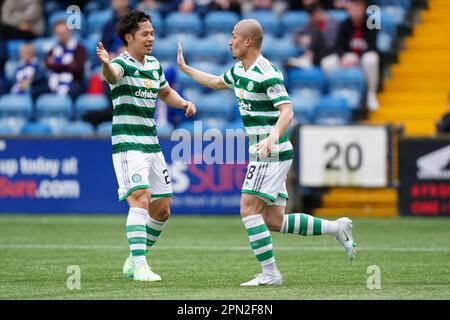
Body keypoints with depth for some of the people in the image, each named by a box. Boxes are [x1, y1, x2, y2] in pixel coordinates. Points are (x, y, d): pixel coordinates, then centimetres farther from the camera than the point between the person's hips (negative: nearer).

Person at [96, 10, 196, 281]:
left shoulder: (154, 64, 12)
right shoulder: (122, 64, -12)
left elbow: (165, 92, 31)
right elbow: (112, 74, -37)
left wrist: (184, 103, 11)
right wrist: (106, 64, -61)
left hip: (152, 145, 8)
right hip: (128, 145, -8)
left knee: (162, 210, 10)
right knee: (141, 199, -22)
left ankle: (133, 261, 26)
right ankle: (140, 267, -26)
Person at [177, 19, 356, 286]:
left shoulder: (267, 74, -16)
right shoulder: (240, 70, 13)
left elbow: (287, 112, -24)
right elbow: (215, 82, 34)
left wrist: (273, 137, -40)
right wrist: (185, 68, 39)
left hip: (271, 154, -9)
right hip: (263, 154, 9)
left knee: (248, 210, -11)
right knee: (273, 221, 6)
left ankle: (270, 273, -8)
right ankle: (337, 228, 14)